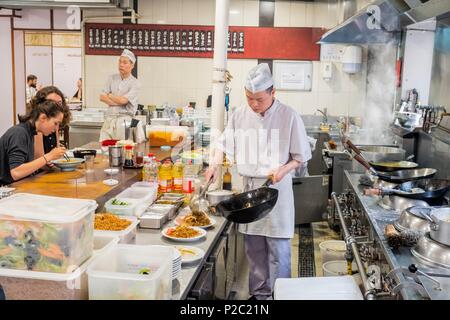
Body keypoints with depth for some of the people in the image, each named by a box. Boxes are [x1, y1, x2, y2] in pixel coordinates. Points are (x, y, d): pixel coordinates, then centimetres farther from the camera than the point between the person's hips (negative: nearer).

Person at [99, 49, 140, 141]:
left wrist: (110, 96, 3)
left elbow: (123, 100, -13)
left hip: (124, 119, -4)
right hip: (109, 119, 4)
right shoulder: (112, 78, 13)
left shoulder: (135, 83, -2)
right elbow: (102, 97, 6)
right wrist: (118, 102, -7)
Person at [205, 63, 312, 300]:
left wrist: (283, 170, -19)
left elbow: (301, 156, -3)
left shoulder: (288, 116, -9)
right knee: (254, 248, 12)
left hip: (277, 188, -3)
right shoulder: (240, 115, 2)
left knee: (278, 249, 1)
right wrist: (215, 164, -4)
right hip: (249, 187, 4)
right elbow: (224, 143, 13)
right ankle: (259, 293, 28)